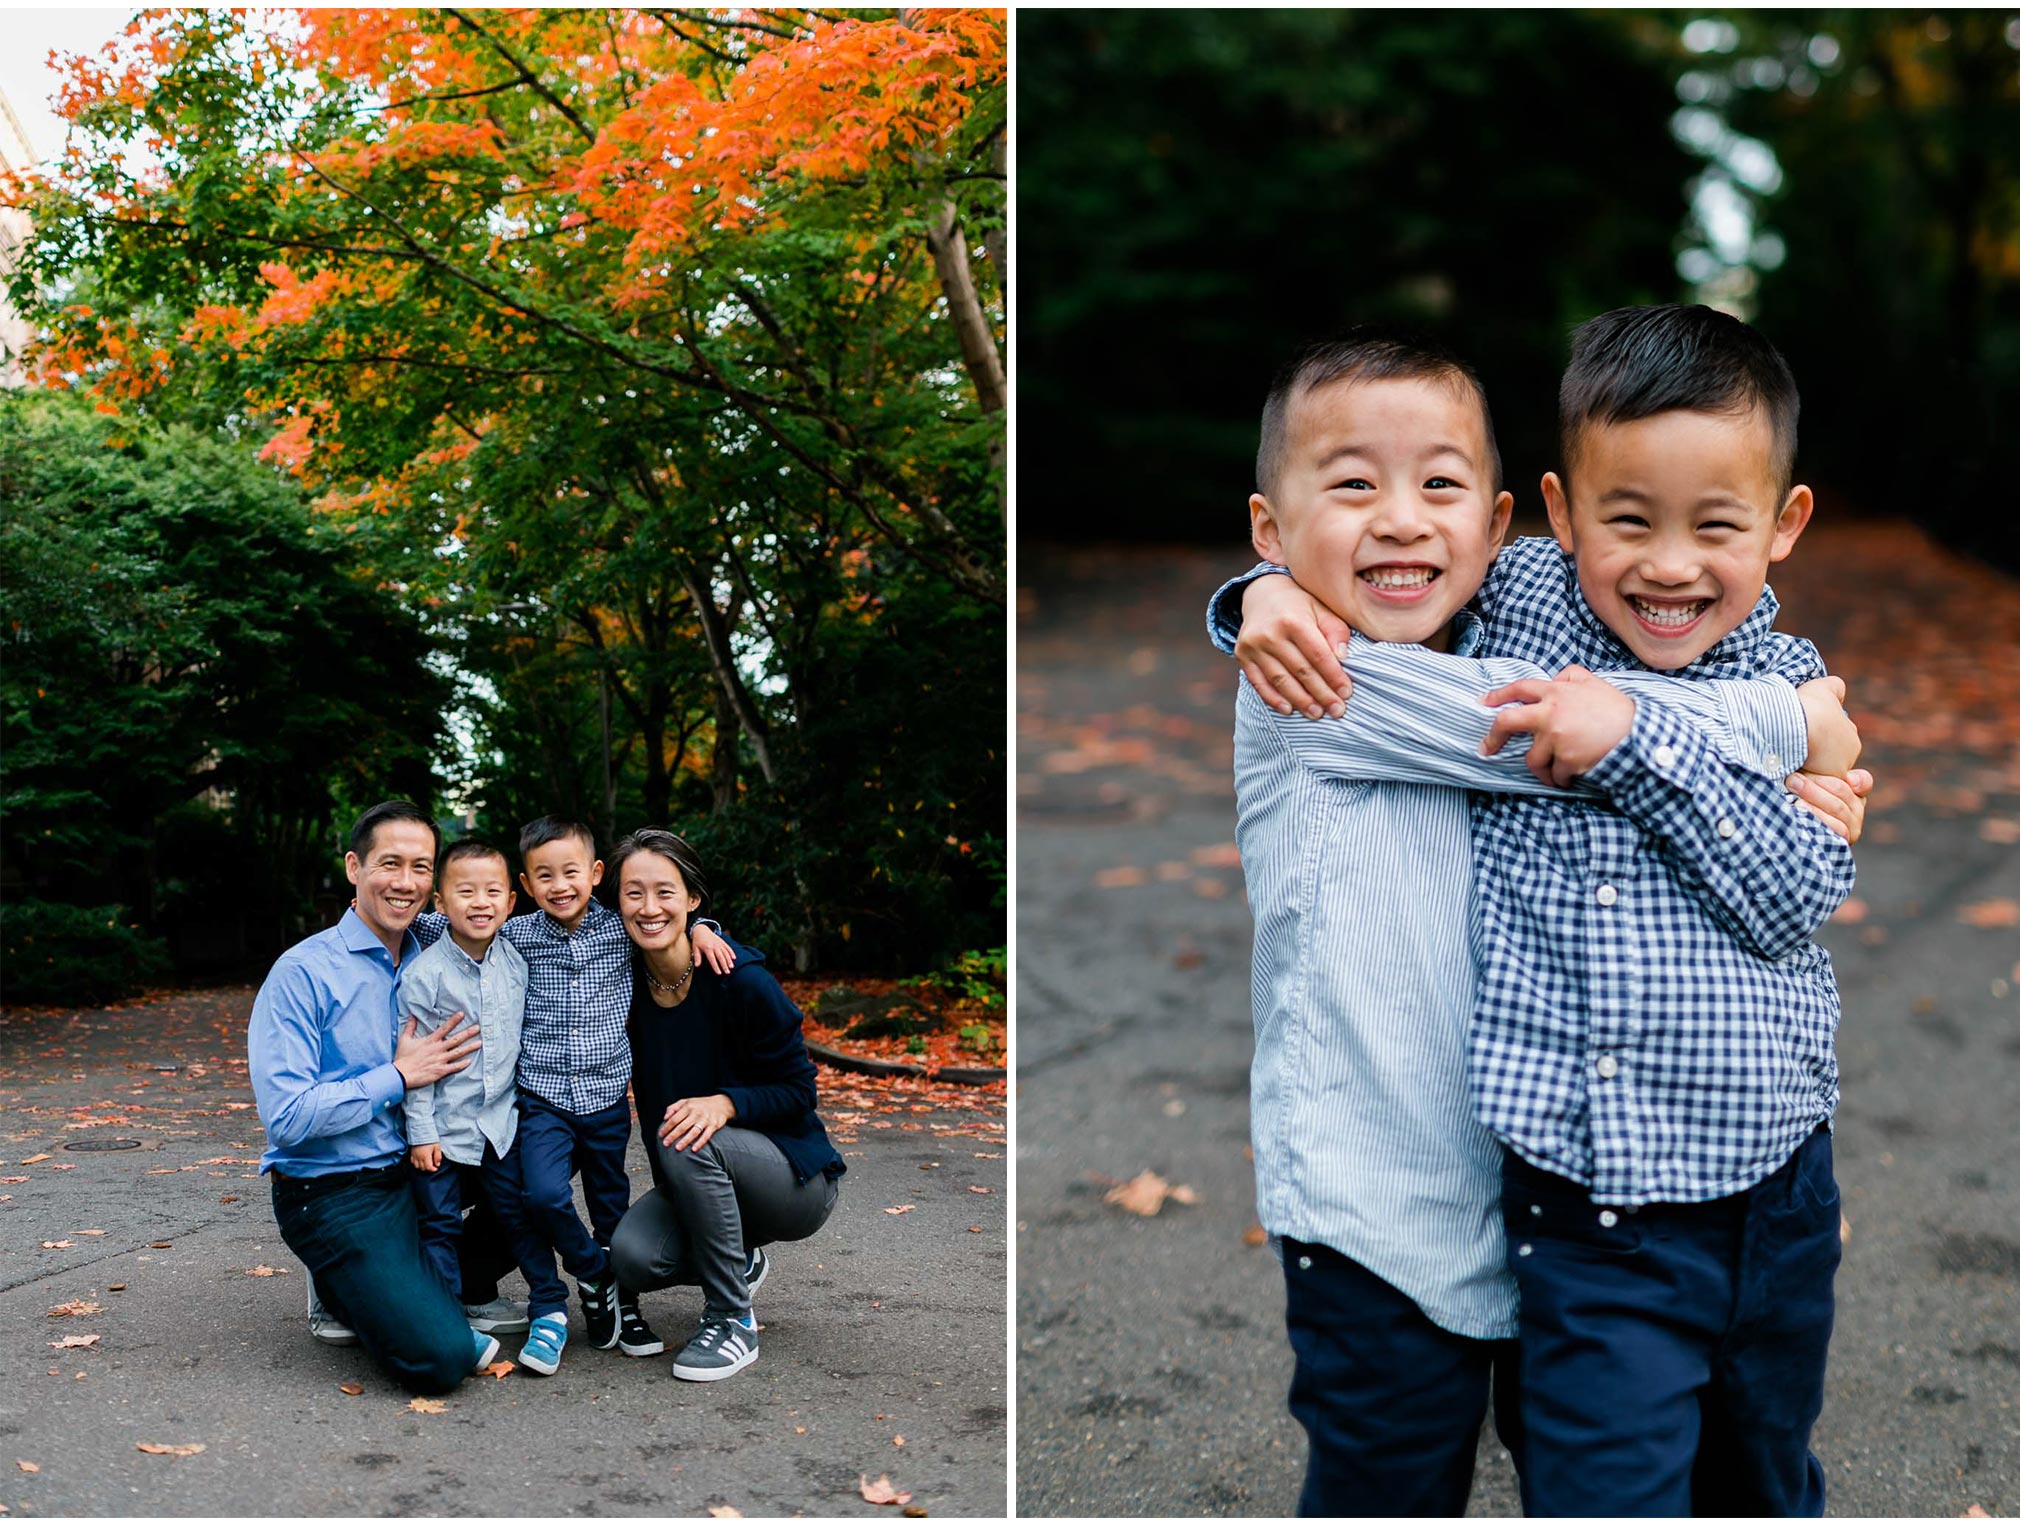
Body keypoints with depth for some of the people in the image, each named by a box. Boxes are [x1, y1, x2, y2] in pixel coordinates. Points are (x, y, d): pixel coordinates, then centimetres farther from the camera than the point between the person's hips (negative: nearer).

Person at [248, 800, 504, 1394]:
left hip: (418, 1173, 7)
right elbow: (286, 1117, -19)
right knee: (441, 1359, -21)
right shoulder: (303, 973, -13)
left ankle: (413, 1291, 10)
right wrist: (399, 1076, -16)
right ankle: (346, 1295, 9)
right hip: (334, 1196, -7)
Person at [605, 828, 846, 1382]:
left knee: (689, 1142, -34)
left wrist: (724, 1103, -32)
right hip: (704, 1184, 5)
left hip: (797, 1180, -5)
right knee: (632, 1256, -24)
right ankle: (741, 1262, 11)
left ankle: (733, 1323, -17)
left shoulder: (738, 977, -19)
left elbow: (797, 1090, -14)